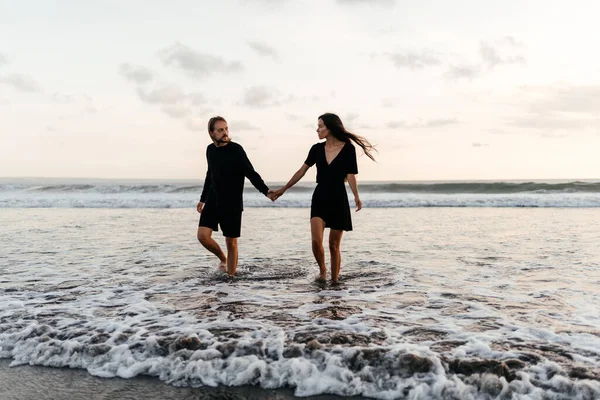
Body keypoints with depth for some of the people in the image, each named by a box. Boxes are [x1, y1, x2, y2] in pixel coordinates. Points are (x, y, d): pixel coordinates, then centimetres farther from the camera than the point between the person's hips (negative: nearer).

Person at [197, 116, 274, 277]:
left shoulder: (236, 150, -11)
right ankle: (223, 259, 18)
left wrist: (266, 191, -25)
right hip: (213, 201, 5)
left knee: (231, 242, 0)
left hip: (232, 204, -5)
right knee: (203, 235, -8)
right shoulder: (210, 149, 7)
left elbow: (251, 174, -11)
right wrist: (203, 199, 23)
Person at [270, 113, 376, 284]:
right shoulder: (317, 149, 4)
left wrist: (356, 196, -23)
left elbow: (350, 175, -8)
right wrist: (283, 189, 10)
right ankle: (322, 270, 13)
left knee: (334, 245, 2)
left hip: (339, 200, -2)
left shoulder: (348, 148, -6)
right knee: (316, 241, -13)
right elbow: (301, 171, 9)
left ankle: (334, 280, 15)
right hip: (319, 199, 2)